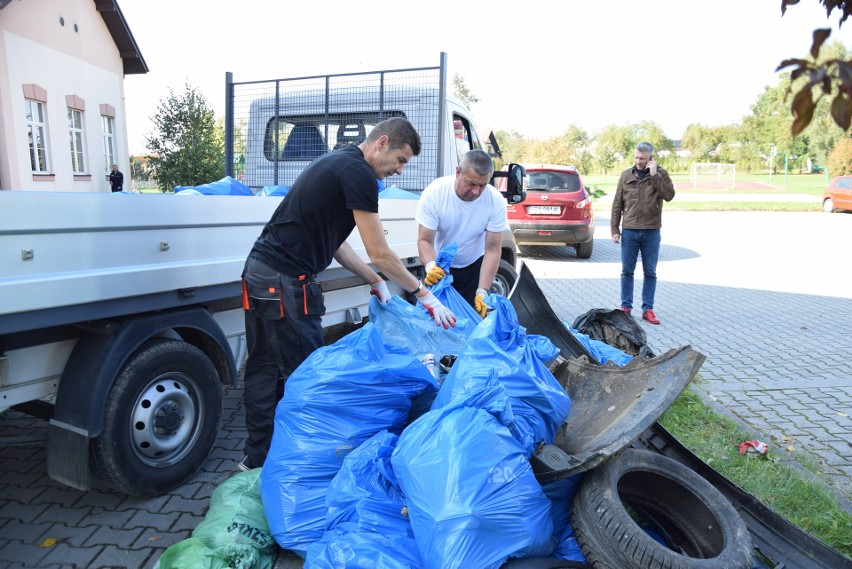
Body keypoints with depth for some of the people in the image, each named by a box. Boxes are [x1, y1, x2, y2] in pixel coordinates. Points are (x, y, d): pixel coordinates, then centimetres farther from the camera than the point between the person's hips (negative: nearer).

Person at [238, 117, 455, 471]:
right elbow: (379, 254, -13)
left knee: (264, 369, 16)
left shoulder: (338, 163, 18)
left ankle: (256, 457, 29)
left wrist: (375, 282, 18)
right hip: (285, 282, -10)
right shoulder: (358, 173, -13)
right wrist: (424, 295, -4)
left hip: (259, 272, 10)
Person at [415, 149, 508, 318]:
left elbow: (492, 250, -19)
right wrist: (431, 265, -43)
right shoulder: (434, 193, -26)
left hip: (474, 266, 1)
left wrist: (482, 291, -27)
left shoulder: (496, 201, -22)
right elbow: (425, 240, -21)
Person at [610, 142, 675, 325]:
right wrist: (615, 229, 2)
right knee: (627, 271, 5)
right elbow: (617, 204, 6)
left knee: (650, 272, 6)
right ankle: (626, 307, 15)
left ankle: (648, 309, 13)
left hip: (651, 232, -1)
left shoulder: (661, 174, 2)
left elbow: (669, 195, -14)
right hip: (629, 231, 1)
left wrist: (655, 175, -16)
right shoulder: (627, 175, 5)